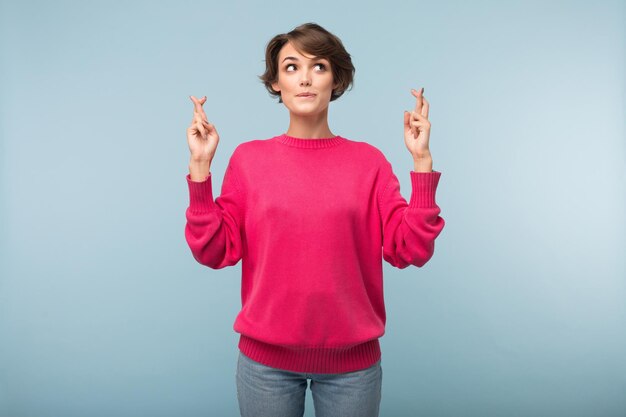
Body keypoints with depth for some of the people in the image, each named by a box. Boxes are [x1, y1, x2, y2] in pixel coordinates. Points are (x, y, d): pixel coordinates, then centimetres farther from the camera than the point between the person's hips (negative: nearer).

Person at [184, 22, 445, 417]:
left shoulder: (368, 160, -3)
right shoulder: (249, 157, -3)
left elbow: (409, 249, -8)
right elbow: (215, 251, -6)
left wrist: (421, 161, -13)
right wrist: (200, 165, -13)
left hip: (352, 359, 1)